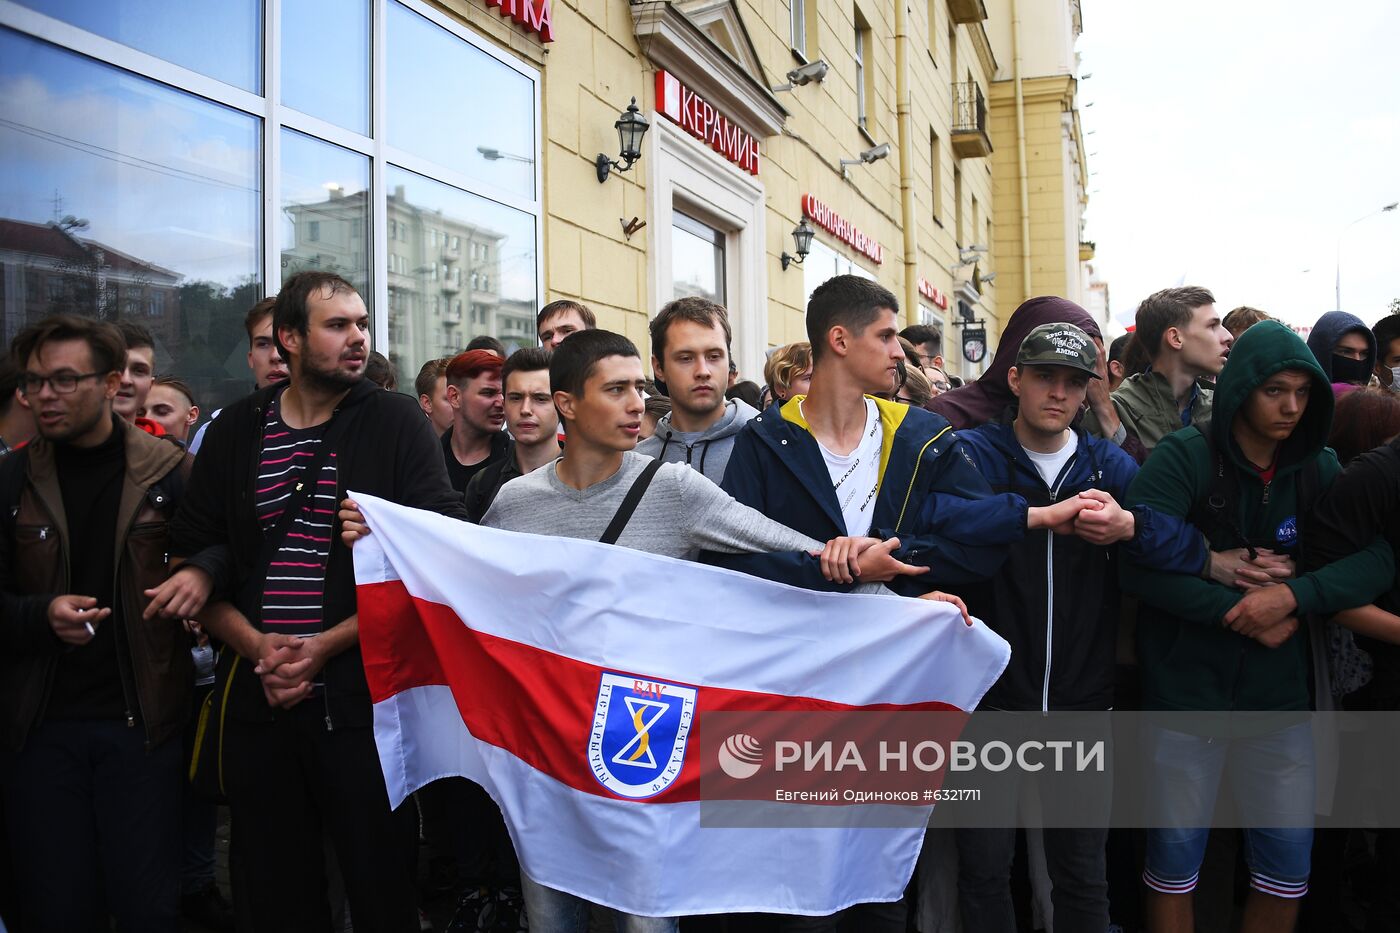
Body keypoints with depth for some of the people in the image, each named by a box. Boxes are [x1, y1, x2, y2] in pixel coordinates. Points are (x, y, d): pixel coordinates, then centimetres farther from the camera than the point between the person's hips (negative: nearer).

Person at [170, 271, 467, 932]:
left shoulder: (396, 423, -1)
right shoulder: (237, 431, 9)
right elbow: (189, 556, 9)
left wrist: (327, 645, -13)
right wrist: (257, 645, -6)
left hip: (364, 696, -3)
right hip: (257, 699, 3)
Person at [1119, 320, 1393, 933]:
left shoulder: (1319, 469, 5)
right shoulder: (1184, 457, -10)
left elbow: (1377, 557, -5)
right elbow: (1139, 564, -21)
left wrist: (1292, 594, -21)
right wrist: (1241, 613, -18)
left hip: (1278, 692, 4)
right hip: (1186, 687, -4)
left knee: (1288, 862, 12)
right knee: (1176, 857, 7)